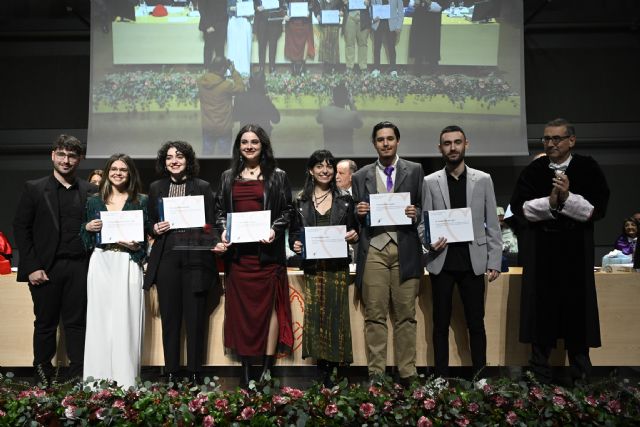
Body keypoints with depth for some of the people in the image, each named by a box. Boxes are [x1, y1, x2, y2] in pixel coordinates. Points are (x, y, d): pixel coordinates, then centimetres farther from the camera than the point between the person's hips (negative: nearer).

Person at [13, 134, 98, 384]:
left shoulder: (90, 191, 9)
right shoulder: (34, 189, 3)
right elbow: (21, 229, 0)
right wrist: (32, 267, -7)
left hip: (79, 268, 1)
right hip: (46, 268, -1)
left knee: (77, 323, 4)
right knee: (45, 324, 8)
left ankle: (78, 377, 11)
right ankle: (43, 377, 21)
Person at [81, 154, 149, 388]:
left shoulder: (141, 201, 7)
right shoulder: (94, 201, 13)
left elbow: (148, 235, 6)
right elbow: (85, 237, 17)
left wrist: (136, 246, -12)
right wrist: (88, 227, -3)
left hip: (128, 265, -2)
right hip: (100, 264, 2)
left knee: (126, 321, -4)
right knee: (99, 320, 2)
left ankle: (125, 383, 2)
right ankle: (98, 381, 11)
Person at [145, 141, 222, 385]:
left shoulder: (202, 187, 6)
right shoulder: (156, 188, 12)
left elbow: (210, 224, 3)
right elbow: (150, 223, 16)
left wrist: (216, 243, -16)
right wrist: (155, 229, -6)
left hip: (195, 259, -2)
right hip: (166, 259, 2)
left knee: (195, 317, 2)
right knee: (169, 317, 6)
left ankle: (194, 373, 13)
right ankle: (171, 373, 17)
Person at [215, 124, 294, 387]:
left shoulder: (277, 176, 7)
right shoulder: (228, 177, 15)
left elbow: (287, 211, 4)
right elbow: (220, 210, 15)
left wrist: (275, 230, -13)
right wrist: (223, 230, -4)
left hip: (267, 251, -2)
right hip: (237, 252, 3)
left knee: (269, 306, -3)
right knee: (240, 308, 4)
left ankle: (267, 368, 5)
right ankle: (245, 368, 12)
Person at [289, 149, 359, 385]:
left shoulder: (344, 199, 8)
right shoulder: (301, 201, 7)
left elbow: (354, 231, 11)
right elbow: (294, 232, 9)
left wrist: (354, 235, -11)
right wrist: (295, 244, -11)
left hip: (338, 266, 0)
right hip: (312, 265, 0)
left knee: (336, 313, -1)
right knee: (315, 314, -2)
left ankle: (329, 371, 11)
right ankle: (322, 372, 10)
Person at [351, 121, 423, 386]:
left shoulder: (414, 171, 11)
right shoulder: (361, 176, 14)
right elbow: (357, 218, 15)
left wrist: (416, 213, -11)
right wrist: (359, 212, -7)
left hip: (405, 250, -1)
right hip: (374, 250, 1)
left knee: (405, 315, 1)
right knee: (375, 315, 1)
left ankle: (407, 374, 9)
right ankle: (376, 373, 8)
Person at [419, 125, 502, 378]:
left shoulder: (483, 180, 5)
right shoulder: (430, 182, 4)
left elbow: (492, 224, 5)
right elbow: (423, 223, 5)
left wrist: (494, 261, 0)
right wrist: (430, 242, -15)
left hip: (473, 261, 0)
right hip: (442, 261, 0)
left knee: (476, 323, 5)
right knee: (441, 323, 7)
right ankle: (441, 377, 17)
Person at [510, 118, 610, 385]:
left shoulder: (588, 169, 0)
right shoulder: (533, 170, 4)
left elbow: (598, 209, -7)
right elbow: (518, 206, -3)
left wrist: (567, 198, -19)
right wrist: (550, 202, -16)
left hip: (576, 254, -1)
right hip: (541, 253, 1)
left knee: (577, 312, 6)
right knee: (541, 313, 4)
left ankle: (581, 379, 20)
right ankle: (539, 379, 17)